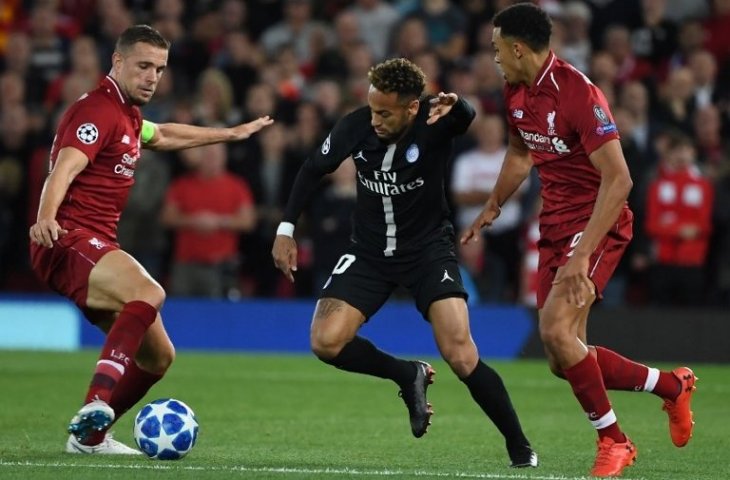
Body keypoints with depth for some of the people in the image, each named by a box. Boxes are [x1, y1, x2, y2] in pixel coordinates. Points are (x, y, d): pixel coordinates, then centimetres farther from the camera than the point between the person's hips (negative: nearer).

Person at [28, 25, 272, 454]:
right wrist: (46, 218, -47)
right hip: (68, 240, -10)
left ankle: (89, 436, 23)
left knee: (158, 357, 11)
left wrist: (232, 134, 53)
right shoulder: (98, 111, -11)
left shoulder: (127, 115, 20)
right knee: (149, 293, -37)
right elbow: (66, 167, -28)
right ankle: (96, 406, -47)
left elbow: (163, 136, 43)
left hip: (97, 247, 10)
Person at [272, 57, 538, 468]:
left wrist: (454, 107, -70)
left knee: (461, 358, -18)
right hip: (370, 251, 4)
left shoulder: (434, 124, -22)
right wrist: (286, 230, 2)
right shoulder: (356, 127, -13)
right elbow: (314, 170, 4)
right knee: (326, 342, -15)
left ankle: (520, 447, 1)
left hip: (429, 249, -3)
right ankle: (410, 376, 11)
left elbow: (467, 117, -47)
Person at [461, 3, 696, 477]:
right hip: (555, 225, 9)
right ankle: (672, 385, 26)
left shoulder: (578, 92, -22)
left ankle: (613, 441, -9)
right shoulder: (517, 93, 4)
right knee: (564, 361, 5)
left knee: (556, 330, -25)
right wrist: (492, 207, 26)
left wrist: (582, 254, -31)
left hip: (597, 224, -9)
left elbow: (618, 180, -27)